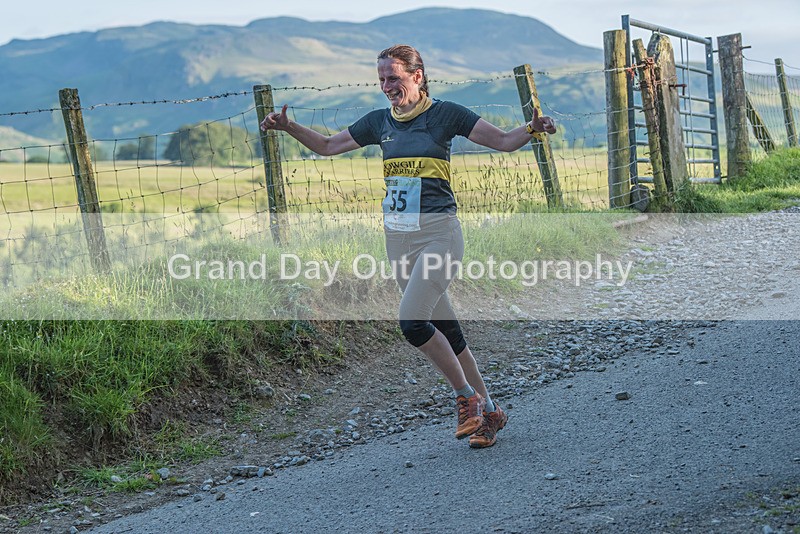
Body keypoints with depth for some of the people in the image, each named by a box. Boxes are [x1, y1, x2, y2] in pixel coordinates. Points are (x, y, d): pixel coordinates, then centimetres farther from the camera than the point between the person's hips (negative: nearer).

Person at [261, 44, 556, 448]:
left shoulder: (445, 114, -3)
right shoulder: (379, 122, 10)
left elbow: (504, 141, -6)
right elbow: (327, 146, 19)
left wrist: (532, 129, -26)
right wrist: (288, 127, 5)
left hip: (437, 233, -5)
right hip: (398, 237, 5)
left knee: (411, 321, -20)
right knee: (446, 330, 7)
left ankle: (467, 397, -1)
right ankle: (488, 411, 18)